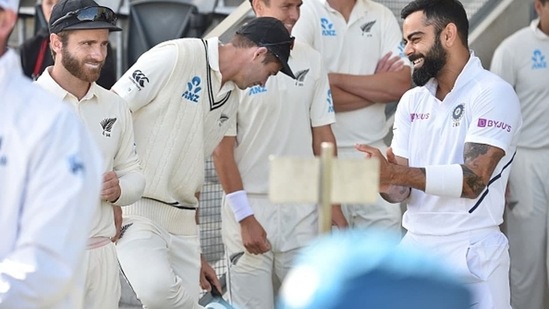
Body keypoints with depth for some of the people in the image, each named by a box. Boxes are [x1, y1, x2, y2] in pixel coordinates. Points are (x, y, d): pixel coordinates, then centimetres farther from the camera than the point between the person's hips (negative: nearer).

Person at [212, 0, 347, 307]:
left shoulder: (311, 60, 5)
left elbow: (322, 135, 9)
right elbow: (223, 146, -7)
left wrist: (335, 206, 4)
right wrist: (245, 217, -11)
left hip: (302, 206, 4)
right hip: (249, 204, -4)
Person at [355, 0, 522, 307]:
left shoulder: (494, 94, -10)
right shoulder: (412, 101, 10)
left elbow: (473, 179, -21)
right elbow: (402, 190, 5)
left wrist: (399, 173, -30)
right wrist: (384, 181, -18)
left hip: (470, 252, -6)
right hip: (414, 246, 6)